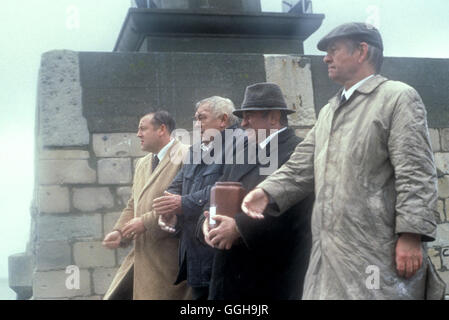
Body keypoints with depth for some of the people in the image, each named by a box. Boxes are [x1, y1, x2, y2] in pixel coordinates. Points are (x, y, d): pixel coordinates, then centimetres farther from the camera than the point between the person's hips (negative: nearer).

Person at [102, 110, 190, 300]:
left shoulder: (185, 157, -10)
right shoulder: (142, 164, 20)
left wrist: (146, 222, -20)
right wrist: (119, 232, 5)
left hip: (167, 261, -8)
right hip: (140, 255, 8)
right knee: (114, 296, 9)